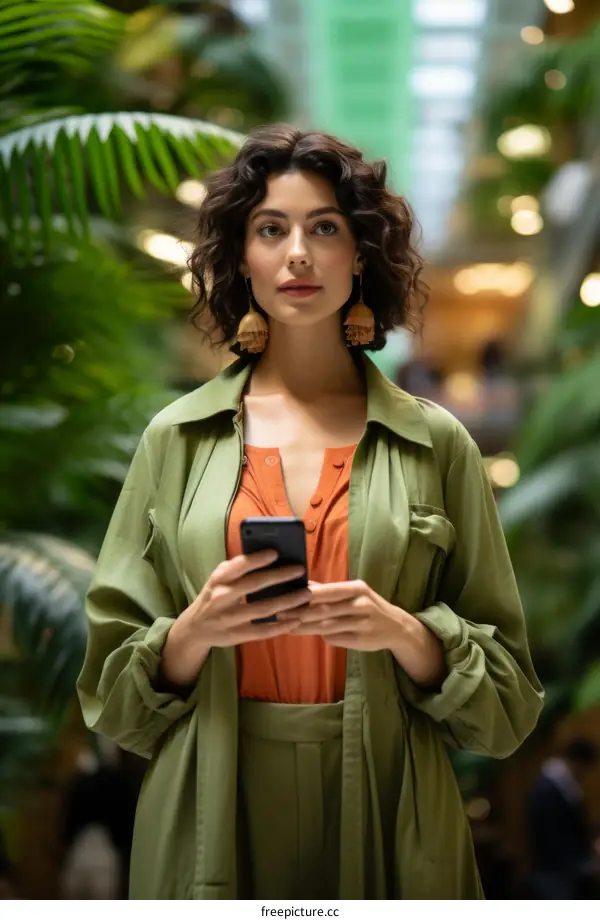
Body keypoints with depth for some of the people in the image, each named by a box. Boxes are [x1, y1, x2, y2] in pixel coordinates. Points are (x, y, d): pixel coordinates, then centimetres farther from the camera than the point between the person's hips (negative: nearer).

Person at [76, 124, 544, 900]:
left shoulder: (436, 445, -1)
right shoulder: (176, 440, 1)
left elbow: (505, 697, 1)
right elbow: (113, 690, 4)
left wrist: (404, 633, -16)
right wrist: (196, 632, -15)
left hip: (387, 829, 0)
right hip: (211, 827, 1)